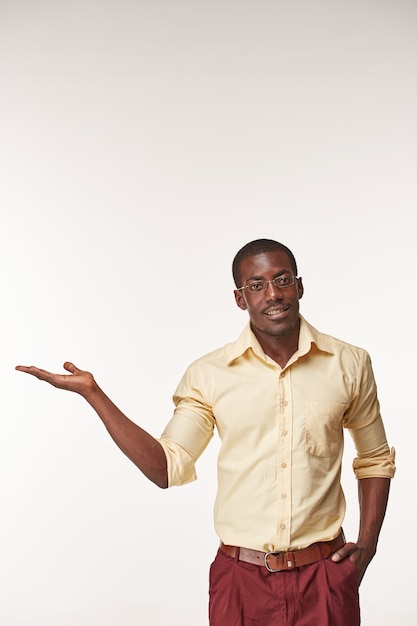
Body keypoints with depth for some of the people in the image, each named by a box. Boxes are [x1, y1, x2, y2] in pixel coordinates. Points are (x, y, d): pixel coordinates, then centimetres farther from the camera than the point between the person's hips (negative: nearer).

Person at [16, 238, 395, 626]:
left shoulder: (349, 364, 0)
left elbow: (376, 460, 12)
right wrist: (93, 394, -10)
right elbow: (168, 468, -4)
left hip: (325, 575, 0)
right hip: (241, 578, 0)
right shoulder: (208, 374, -3)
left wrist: (367, 543, 0)